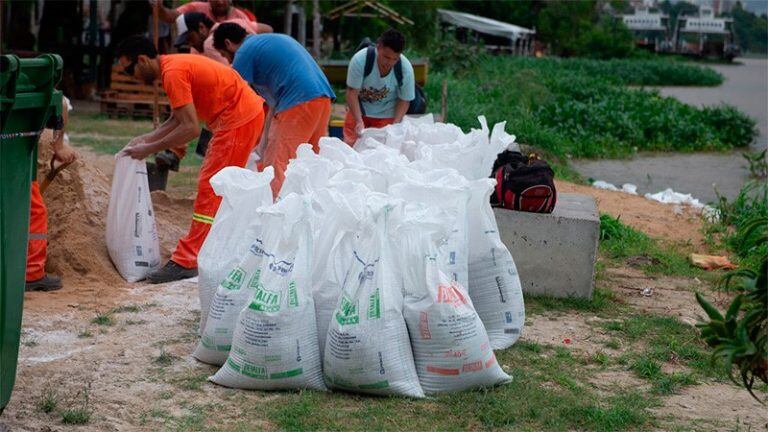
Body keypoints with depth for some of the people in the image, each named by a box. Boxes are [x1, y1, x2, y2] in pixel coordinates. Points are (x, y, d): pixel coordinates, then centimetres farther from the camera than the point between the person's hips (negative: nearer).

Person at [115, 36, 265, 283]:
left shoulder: (173, 73, -19)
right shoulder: (173, 66, 11)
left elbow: (190, 129, -23)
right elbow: (178, 119, 15)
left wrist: (150, 149, -16)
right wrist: (147, 139, 6)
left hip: (238, 121, -10)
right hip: (248, 114, 10)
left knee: (210, 189, -9)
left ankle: (186, 262, -8)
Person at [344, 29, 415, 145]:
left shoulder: (406, 69, -24)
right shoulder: (360, 60, -29)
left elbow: (404, 100, -11)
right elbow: (352, 93, -23)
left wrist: (395, 125, -24)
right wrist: (359, 121, -32)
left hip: (386, 114, 0)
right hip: (359, 110, 0)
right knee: (350, 144, -6)